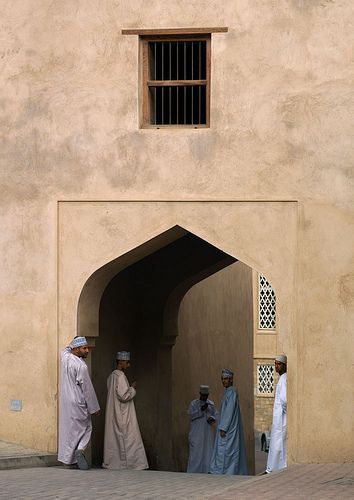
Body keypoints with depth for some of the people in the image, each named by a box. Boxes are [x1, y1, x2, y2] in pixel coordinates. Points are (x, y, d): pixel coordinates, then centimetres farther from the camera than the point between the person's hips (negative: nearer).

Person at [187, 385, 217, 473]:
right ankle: (192, 473, -6)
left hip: (207, 432, 4)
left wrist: (212, 419, -14)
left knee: (207, 452, 0)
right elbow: (191, 415, -12)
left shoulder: (211, 404, 11)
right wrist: (201, 409, -23)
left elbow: (215, 416, 9)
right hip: (196, 432, -4)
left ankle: (205, 472, 2)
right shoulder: (194, 403, 0)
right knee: (195, 452, -8)